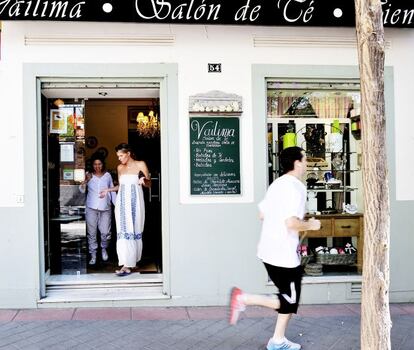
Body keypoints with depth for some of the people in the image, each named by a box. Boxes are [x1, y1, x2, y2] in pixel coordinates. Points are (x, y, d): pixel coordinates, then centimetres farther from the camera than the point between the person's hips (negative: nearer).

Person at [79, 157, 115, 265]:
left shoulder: (108, 175, 7)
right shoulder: (89, 176, 3)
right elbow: (81, 190, -3)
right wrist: (85, 181, -20)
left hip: (105, 208, 1)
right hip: (91, 208, 0)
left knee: (105, 232, -3)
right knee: (92, 233, 2)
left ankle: (104, 248, 26)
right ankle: (93, 255, 15)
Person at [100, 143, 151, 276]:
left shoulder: (140, 164, 0)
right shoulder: (120, 168, 14)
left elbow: (149, 184, 0)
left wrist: (144, 181, -21)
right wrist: (108, 190, 15)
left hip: (135, 202, -4)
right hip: (122, 202, 4)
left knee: (134, 231, -2)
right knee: (123, 232, -5)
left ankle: (132, 261, 4)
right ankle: (126, 264, -5)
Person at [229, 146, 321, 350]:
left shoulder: (277, 184, 11)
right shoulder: (296, 187, -17)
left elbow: (262, 214, 17)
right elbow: (292, 223, -26)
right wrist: (310, 225, -9)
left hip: (268, 251, 9)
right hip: (284, 254, -9)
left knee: (289, 298, 19)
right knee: (289, 302, 4)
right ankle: (243, 299, -4)